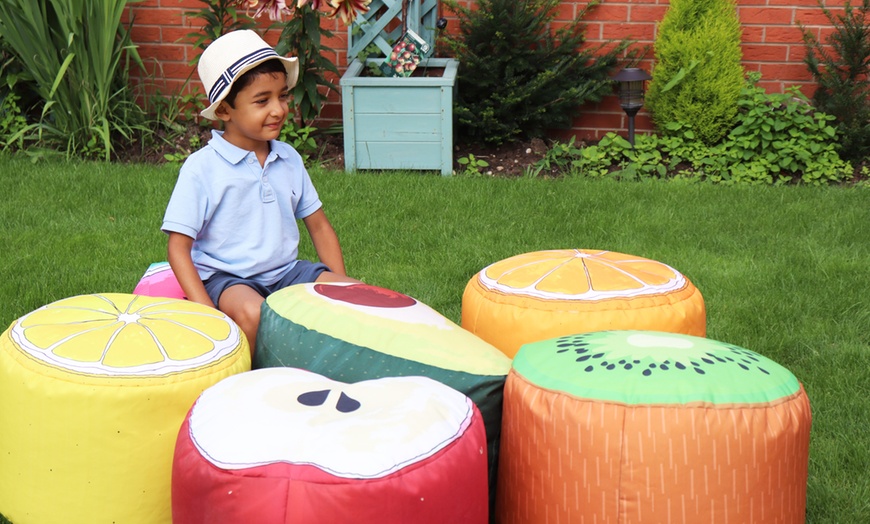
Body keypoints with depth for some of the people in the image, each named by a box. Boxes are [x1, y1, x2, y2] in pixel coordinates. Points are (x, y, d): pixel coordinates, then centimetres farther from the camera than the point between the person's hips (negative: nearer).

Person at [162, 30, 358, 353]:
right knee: (252, 314, -37)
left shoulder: (289, 160, 7)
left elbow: (319, 227, 14)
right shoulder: (201, 168, -10)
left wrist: (340, 287, 1)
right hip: (225, 278, -5)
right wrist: (207, 313, -22)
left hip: (286, 272, 5)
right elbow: (178, 247, -10)